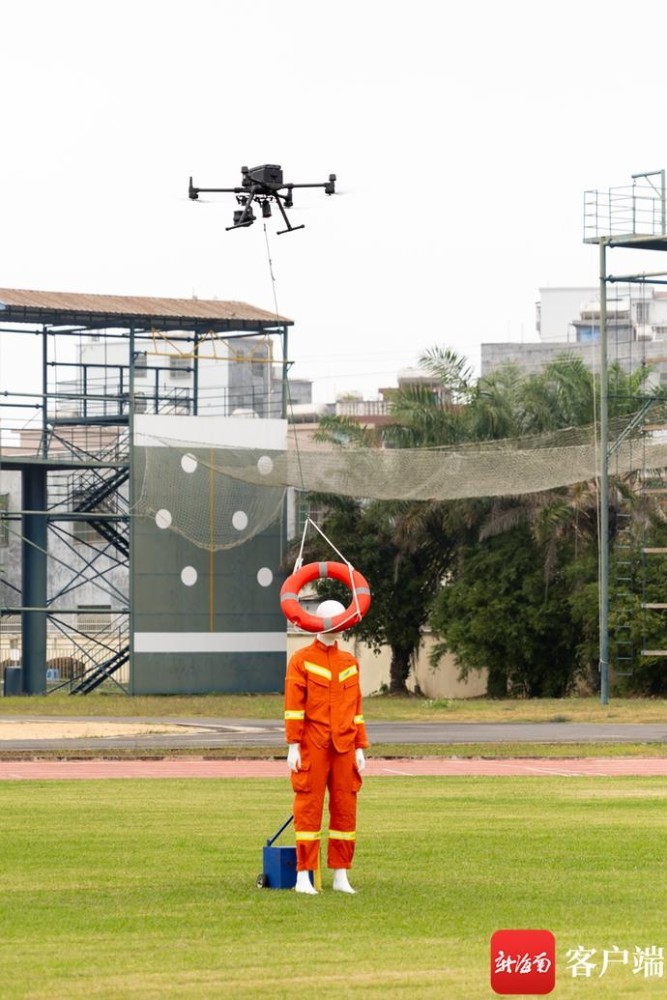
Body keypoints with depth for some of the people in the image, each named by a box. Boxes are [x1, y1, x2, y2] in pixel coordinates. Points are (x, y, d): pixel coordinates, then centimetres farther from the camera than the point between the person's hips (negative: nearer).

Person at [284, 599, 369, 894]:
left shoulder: (350, 662, 14)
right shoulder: (301, 660, 0)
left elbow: (356, 707, 15)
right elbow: (293, 706, -4)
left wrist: (360, 748, 10)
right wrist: (293, 746, -11)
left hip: (344, 748, 4)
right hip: (312, 748, -4)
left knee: (345, 808, 4)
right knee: (308, 808, -3)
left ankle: (341, 876, 11)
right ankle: (303, 877, -2)